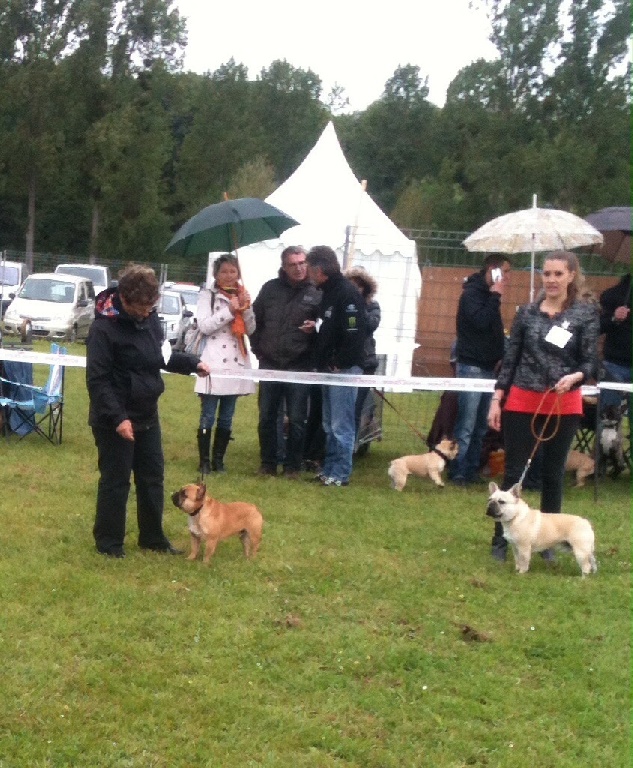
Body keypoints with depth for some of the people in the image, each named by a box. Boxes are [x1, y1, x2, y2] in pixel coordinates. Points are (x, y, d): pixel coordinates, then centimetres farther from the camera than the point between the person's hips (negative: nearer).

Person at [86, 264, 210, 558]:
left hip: (147, 414, 8)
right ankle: (108, 540, 17)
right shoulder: (104, 328, -21)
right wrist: (117, 417, -28)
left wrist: (192, 363, 2)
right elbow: (97, 380, -22)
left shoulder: (150, 318, 1)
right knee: (115, 480, 2)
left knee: (153, 476, 14)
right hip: (115, 420, -8)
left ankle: (153, 537, 27)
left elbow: (161, 357, 17)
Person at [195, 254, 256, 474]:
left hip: (236, 363, 5)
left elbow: (251, 330, 9)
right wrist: (229, 311, -15)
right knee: (208, 417, -4)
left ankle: (218, 460, 17)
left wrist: (246, 309, -7)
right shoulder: (207, 296, 0)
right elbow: (204, 326, -11)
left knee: (226, 417, 9)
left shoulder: (242, 297, 14)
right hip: (213, 363, -5)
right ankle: (204, 461, 3)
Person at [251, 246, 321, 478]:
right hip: (269, 364, 3)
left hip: (299, 366, -3)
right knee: (267, 417, 8)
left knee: (296, 420, 2)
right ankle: (268, 463, 20)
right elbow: (255, 320, 14)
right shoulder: (270, 288, 6)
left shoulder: (316, 293, -2)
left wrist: (314, 328, -17)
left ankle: (293, 466, 12)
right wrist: (258, 349, 9)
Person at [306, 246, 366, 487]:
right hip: (329, 368, 10)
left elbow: (354, 334, -20)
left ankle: (340, 474, 1)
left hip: (343, 369, -10)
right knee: (330, 425, 14)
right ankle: (329, 469, 21)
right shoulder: (327, 292, 15)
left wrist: (339, 364, -17)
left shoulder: (348, 293, -15)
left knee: (341, 425, -4)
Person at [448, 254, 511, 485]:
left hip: (488, 367, 8)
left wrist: (500, 356, 10)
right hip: (472, 366, -8)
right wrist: (495, 295, -15)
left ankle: (472, 469, 11)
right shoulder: (471, 294, -9)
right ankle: (458, 472, -6)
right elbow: (481, 322, -23)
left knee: (480, 426, 7)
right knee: (466, 426, -9)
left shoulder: (489, 295, 17)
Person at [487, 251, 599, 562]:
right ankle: (500, 539, 11)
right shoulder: (527, 312, 3)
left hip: (564, 406, -1)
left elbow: (590, 362, -5)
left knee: (553, 474, 10)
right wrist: (496, 399, 1)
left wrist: (574, 377, -27)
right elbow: (510, 358, 6)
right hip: (522, 403, 1)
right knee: (513, 472, 3)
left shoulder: (586, 313, -2)